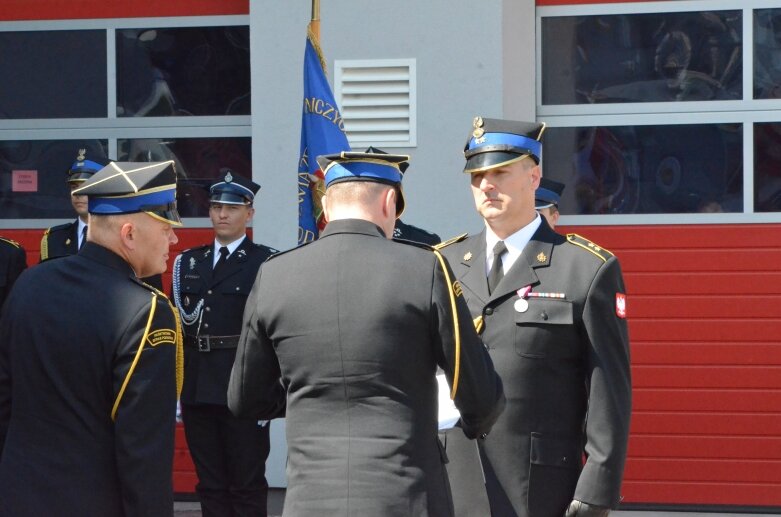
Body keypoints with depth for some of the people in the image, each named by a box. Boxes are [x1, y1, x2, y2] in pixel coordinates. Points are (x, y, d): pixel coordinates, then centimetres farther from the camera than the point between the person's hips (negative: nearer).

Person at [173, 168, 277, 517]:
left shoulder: (266, 262, -2)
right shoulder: (189, 261, 13)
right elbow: (179, 325, 13)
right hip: (198, 389, 5)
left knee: (247, 485, 1)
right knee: (210, 485, 10)